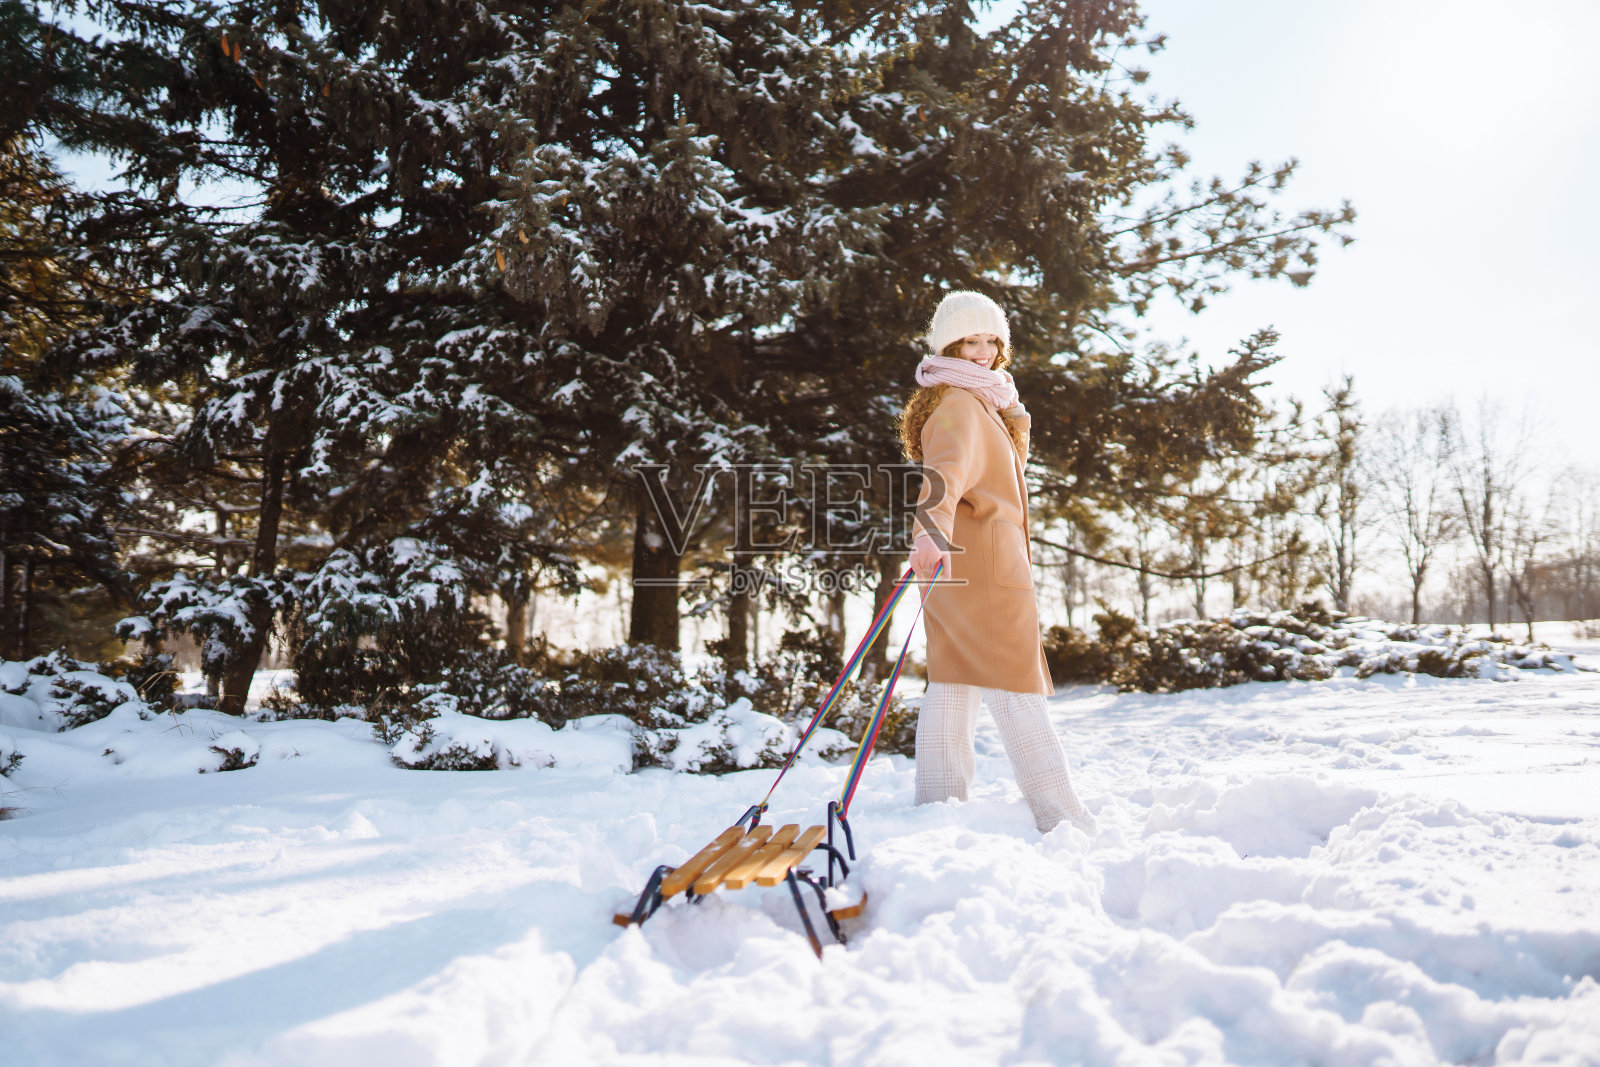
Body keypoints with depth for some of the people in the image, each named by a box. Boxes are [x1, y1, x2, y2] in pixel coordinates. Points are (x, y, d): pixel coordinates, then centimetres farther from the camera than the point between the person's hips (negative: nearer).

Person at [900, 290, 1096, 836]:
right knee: (1016, 685, -7)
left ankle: (938, 804, 15)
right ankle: (1059, 813, -2)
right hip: (981, 557, -10)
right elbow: (948, 467, -33)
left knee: (953, 683, 10)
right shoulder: (959, 404, -12)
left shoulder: (986, 403, 21)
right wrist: (934, 527, -49)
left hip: (957, 560, 10)